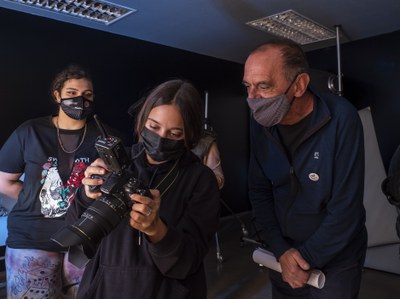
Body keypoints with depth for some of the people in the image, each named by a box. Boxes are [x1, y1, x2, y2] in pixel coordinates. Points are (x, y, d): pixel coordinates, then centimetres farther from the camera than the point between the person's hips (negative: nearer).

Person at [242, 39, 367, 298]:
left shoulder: (341, 119, -24)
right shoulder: (261, 121, -10)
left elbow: (346, 207, -22)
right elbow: (259, 190, -4)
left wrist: (307, 257, -14)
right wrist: (281, 250, -10)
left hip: (335, 259, -3)